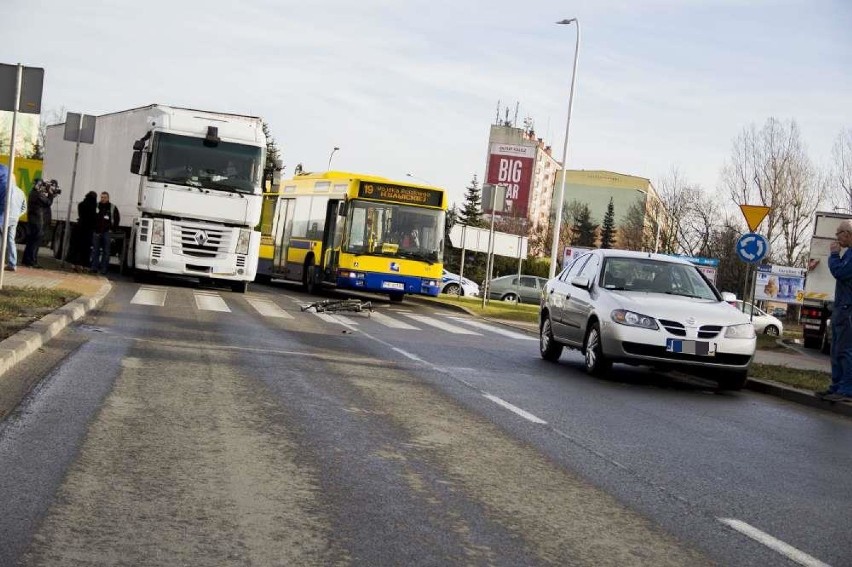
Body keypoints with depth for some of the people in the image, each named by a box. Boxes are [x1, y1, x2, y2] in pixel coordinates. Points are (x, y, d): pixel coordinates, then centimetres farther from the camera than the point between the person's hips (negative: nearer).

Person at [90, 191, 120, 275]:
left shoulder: (113, 208, 2)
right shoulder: (96, 206, 5)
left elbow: (117, 219, 6)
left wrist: (112, 229, -2)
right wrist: (93, 228, 5)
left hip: (107, 232, -2)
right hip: (97, 232, 2)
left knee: (106, 251, 1)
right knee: (95, 250, 3)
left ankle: (104, 268, 4)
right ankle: (94, 267, 8)